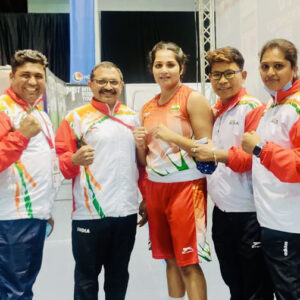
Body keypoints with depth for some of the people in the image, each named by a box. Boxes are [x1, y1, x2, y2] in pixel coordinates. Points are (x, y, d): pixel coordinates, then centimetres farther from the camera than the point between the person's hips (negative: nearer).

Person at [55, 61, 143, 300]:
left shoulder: (133, 118, 11)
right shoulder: (76, 117, -2)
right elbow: (59, 161, -7)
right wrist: (74, 160, -28)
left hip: (127, 211, 4)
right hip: (89, 214, -4)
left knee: (119, 275, 17)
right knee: (87, 278, 8)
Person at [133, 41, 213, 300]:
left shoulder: (193, 99, -6)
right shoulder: (148, 108, 12)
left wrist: (173, 137, -20)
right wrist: (140, 144, -3)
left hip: (185, 187, -6)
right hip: (155, 188, 6)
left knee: (189, 263, -3)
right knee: (171, 259, 14)